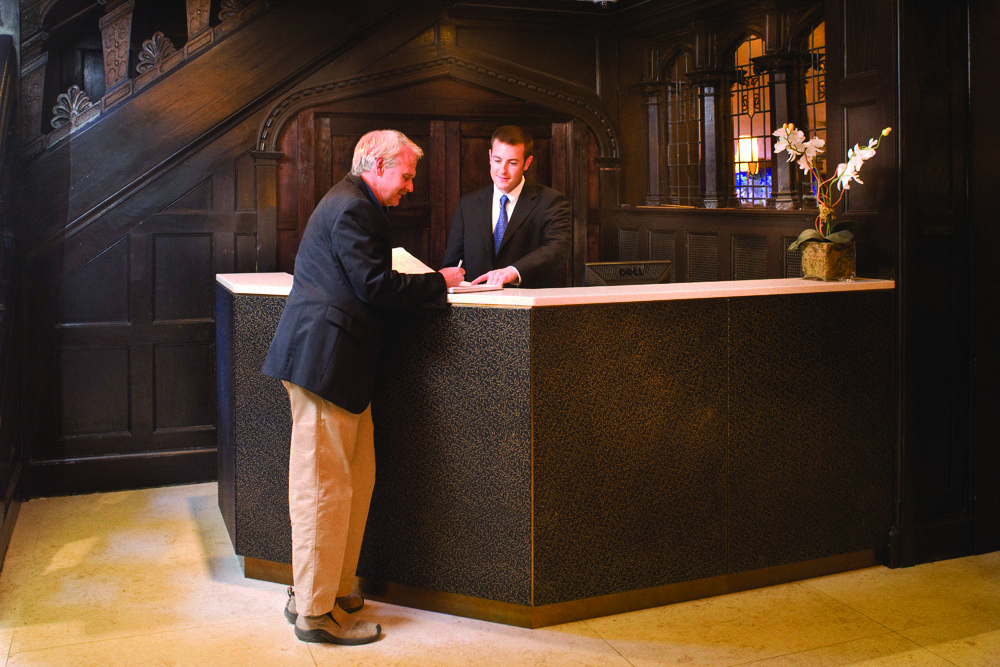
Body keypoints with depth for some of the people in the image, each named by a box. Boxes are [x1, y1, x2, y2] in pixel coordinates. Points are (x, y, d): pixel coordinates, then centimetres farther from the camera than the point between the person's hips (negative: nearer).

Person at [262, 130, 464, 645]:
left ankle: (325, 588, 26)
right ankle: (315, 612, 3)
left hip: (331, 360, 11)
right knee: (325, 485, -5)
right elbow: (374, 286, -18)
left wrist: (428, 283, 12)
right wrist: (438, 283, -7)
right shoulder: (353, 209, -13)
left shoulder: (350, 203, 23)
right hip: (324, 360, -11)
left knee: (355, 477, 15)